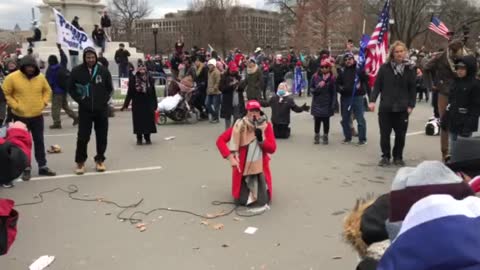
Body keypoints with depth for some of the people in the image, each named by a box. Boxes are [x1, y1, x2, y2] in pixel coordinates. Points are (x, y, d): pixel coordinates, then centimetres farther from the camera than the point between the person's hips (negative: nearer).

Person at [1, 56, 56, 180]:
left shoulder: (40, 77, 1)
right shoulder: (12, 78, -10)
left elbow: (47, 90, 14)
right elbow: (5, 94, -5)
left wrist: (44, 102, 1)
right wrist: (15, 106, -13)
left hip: (37, 116, 3)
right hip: (20, 117, -3)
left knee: (39, 141, 11)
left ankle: (42, 166, 21)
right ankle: (26, 168, 16)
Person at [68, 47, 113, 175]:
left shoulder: (103, 70, 1)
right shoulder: (77, 71, -3)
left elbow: (110, 88, 10)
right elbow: (71, 88, 5)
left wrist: (105, 100, -1)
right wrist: (80, 100, -4)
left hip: (101, 109, 2)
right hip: (85, 110, -1)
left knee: (102, 136, 7)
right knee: (83, 137, -1)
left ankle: (100, 160, 21)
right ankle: (80, 162, 12)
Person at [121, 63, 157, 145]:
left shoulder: (150, 79, 1)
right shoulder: (133, 79, -2)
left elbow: (153, 93, 3)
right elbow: (130, 93, -1)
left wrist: (154, 104, 3)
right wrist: (126, 104, -4)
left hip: (148, 104, 1)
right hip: (137, 104, -1)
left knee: (148, 120, 4)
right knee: (138, 121, 3)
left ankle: (147, 138, 19)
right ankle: (139, 138, 16)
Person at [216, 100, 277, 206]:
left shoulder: (266, 126, -6)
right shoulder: (239, 126, -12)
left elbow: (272, 149, -9)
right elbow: (220, 140, -13)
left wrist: (261, 139, -27)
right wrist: (230, 158, -20)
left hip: (261, 170, 1)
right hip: (242, 168, -1)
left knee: (263, 201, 0)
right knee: (242, 200, 0)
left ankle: (259, 187, 35)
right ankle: (245, 188, 35)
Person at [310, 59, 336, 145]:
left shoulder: (332, 78, -4)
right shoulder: (315, 76, -4)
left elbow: (334, 93, -1)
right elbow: (311, 89, 2)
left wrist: (333, 104, -6)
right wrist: (318, 87, -19)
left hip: (327, 104, 0)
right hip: (317, 103, 0)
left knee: (326, 121, 6)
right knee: (317, 120, 5)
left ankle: (325, 136, 22)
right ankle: (316, 136, 23)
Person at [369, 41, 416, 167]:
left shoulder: (410, 68, 2)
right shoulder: (384, 67, 1)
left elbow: (412, 89, 4)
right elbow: (377, 85, 1)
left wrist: (411, 105, -3)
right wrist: (372, 100, -8)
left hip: (402, 108, 0)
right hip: (385, 107, 0)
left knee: (400, 135, 6)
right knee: (384, 134, 4)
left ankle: (398, 157, 23)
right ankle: (385, 156, 19)